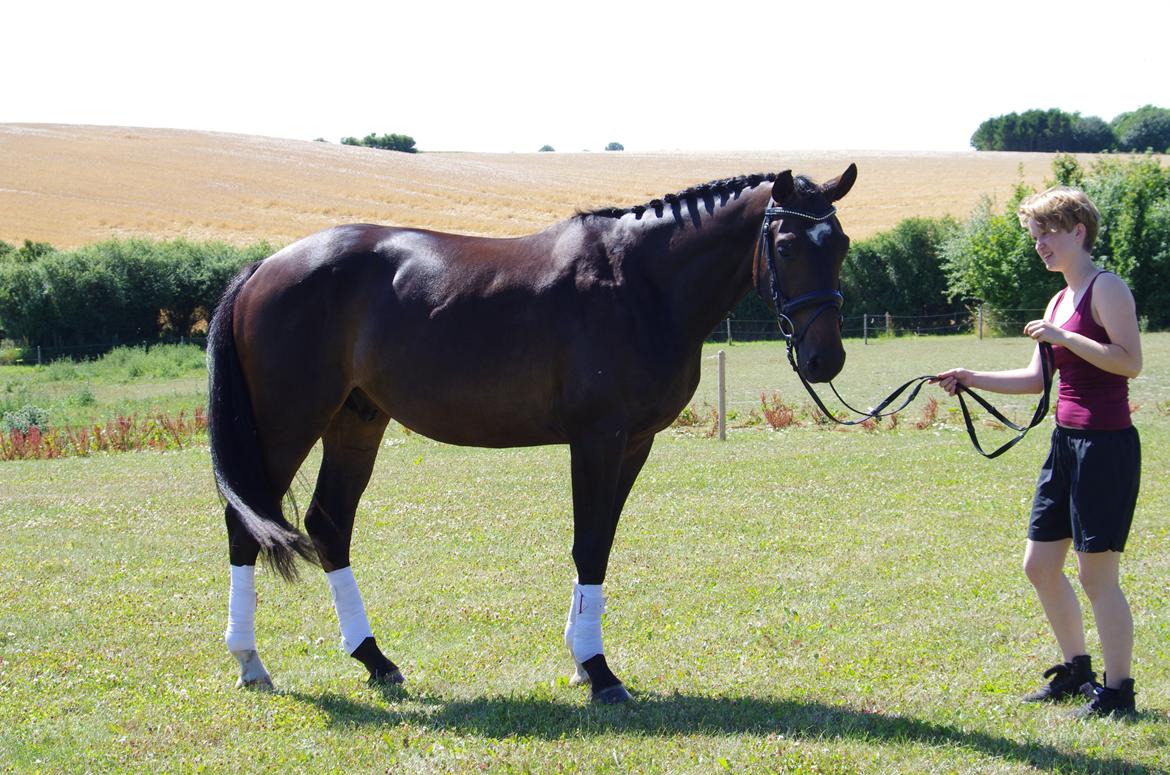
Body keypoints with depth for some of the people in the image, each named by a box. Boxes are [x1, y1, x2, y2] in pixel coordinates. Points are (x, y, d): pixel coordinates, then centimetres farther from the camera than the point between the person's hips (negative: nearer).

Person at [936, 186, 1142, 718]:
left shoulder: (1107, 288, -10)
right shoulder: (1059, 300, 16)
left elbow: (1131, 361, -21)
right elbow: (1037, 379, 20)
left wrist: (1063, 337, -22)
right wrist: (972, 379, 11)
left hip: (1106, 445, -9)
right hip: (1066, 444, 9)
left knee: (1097, 575, -5)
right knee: (1040, 564, 14)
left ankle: (1118, 691, 5)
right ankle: (1076, 670, 28)